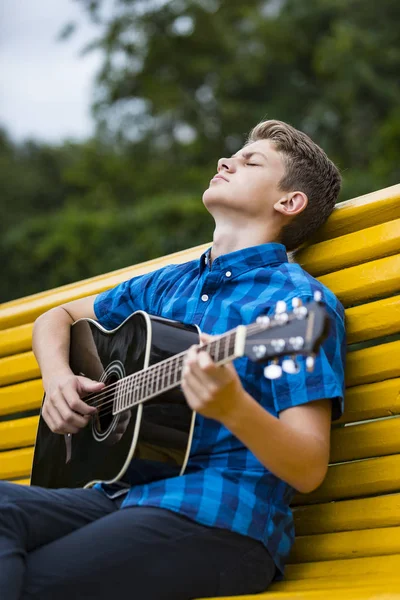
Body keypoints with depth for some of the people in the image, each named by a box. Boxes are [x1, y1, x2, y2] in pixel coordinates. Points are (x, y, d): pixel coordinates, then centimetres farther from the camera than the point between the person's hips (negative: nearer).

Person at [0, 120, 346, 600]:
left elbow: (308, 470, -11)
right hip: (124, 494, 7)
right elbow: (58, 317, 31)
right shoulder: (169, 284, 18)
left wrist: (234, 409, -31)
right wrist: (57, 377, 9)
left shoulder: (298, 300, -4)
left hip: (222, 520, -7)